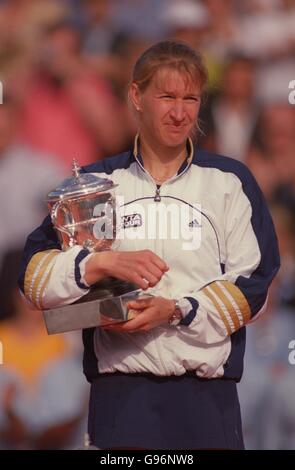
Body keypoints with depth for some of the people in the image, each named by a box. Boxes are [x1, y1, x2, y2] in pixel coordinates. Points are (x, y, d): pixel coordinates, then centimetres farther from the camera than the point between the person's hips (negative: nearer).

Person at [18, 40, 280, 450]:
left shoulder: (230, 181, 7)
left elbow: (253, 285, 2)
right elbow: (34, 275, 4)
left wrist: (177, 310, -13)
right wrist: (104, 264, -14)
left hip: (208, 397, 0)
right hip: (120, 391, 0)